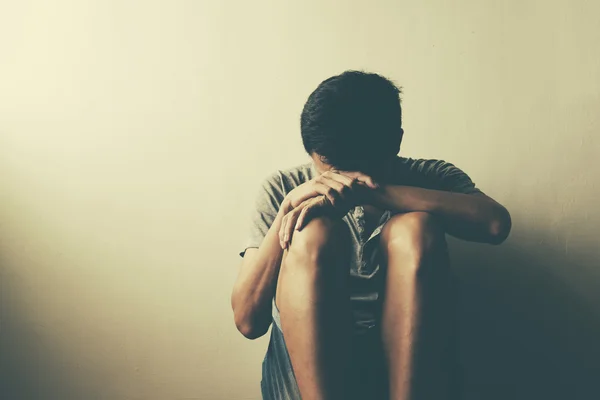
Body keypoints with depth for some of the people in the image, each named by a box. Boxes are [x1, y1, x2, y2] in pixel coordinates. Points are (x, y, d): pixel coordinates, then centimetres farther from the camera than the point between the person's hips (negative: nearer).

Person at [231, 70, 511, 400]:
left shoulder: (428, 178, 4)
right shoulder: (283, 189, 3)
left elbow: (495, 223, -20)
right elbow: (248, 321, -6)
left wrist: (374, 190, -27)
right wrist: (289, 209, -17)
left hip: (410, 365, 0)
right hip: (307, 364, 0)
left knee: (416, 229, -21)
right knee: (314, 232, -22)